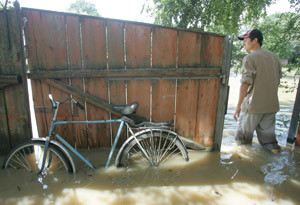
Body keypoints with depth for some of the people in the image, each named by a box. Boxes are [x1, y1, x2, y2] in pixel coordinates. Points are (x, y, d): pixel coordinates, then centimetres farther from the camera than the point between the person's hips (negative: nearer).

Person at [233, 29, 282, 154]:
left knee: (244, 134, 9)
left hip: (253, 105, -6)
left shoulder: (250, 58, -12)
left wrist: (238, 106, -15)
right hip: (272, 105, 7)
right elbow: (278, 80, 17)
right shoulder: (273, 57, 11)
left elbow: (245, 84, -19)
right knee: (266, 130, 21)